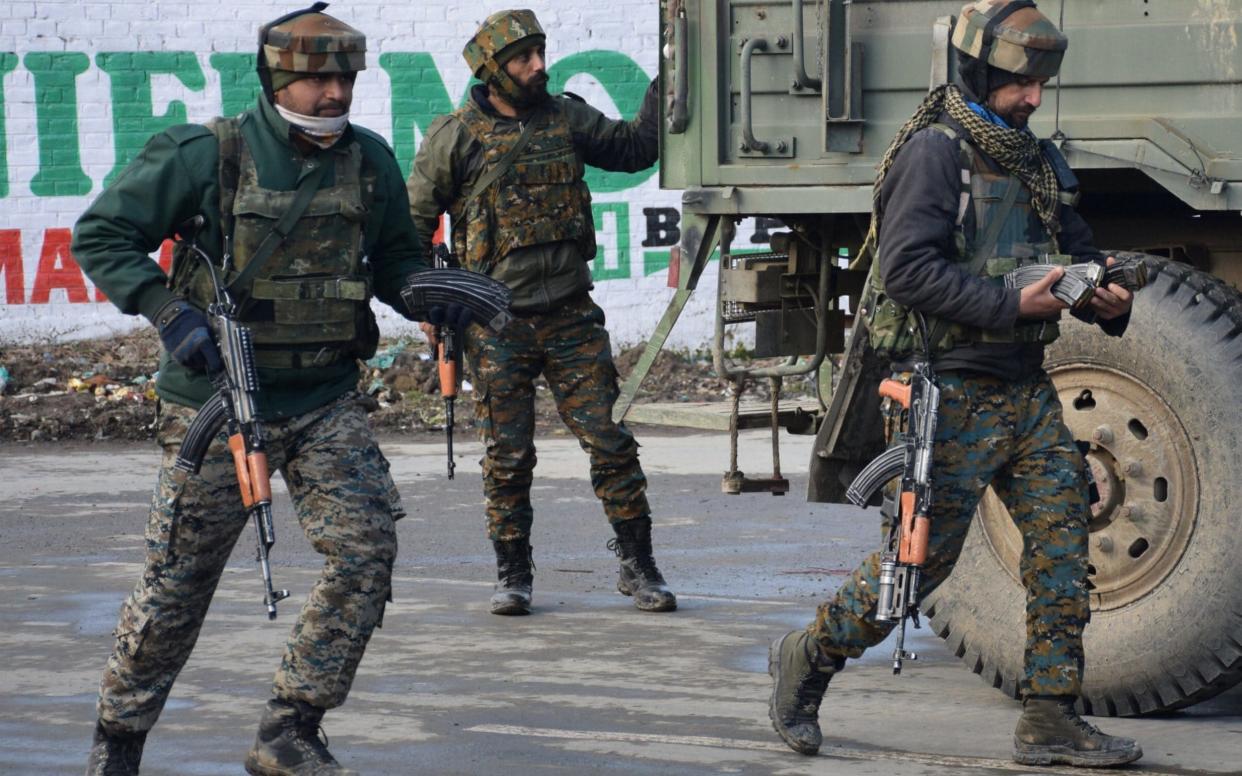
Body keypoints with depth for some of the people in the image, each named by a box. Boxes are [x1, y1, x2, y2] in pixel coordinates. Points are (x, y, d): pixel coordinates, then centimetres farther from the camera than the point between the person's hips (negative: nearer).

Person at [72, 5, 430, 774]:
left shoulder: (370, 161, 2)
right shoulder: (206, 156, -11)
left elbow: (395, 259, 17)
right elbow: (100, 235, -6)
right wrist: (169, 312, -18)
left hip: (327, 401, 3)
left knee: (367, 548, -13)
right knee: (179, 580, 3)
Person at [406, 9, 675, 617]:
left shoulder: (566, 120, 7)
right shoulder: (456, 138, -2)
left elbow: (636, 148, 17)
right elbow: (414, 221, 4)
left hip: (571, 316, 2)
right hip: (497, 326, -2)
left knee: (611, 440, -2)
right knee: (508, 455, 1)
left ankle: (638, 566, 6)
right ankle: (512, 575, 14)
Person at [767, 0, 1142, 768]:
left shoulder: (1035, 161, 14)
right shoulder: (935, 152, -12)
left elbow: (1079, 251, 18)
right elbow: (909, 270, -21)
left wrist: (1109, 299, -5)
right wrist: (1014, 307, -26)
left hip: (1027, 391, 8)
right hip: (955, 395, -8)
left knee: (1062, 541, 0)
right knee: (923, 555, -3)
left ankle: (1052, 721, 5)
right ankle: (808, 660, 18)